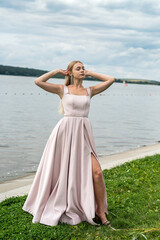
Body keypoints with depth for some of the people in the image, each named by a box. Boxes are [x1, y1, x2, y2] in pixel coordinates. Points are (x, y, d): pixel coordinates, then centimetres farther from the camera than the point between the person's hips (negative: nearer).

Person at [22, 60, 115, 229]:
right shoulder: (63, 89, 5)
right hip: (65, 131, -2)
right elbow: (38, 81, -4)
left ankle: (101, 213, 1)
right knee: (62, 170, 7)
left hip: (83, 133, 2)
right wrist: (57, 71, 6)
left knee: (97, 172, -11)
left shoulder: (90, 91, 12)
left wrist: (90, 73, 16)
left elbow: (111, 79, 13)